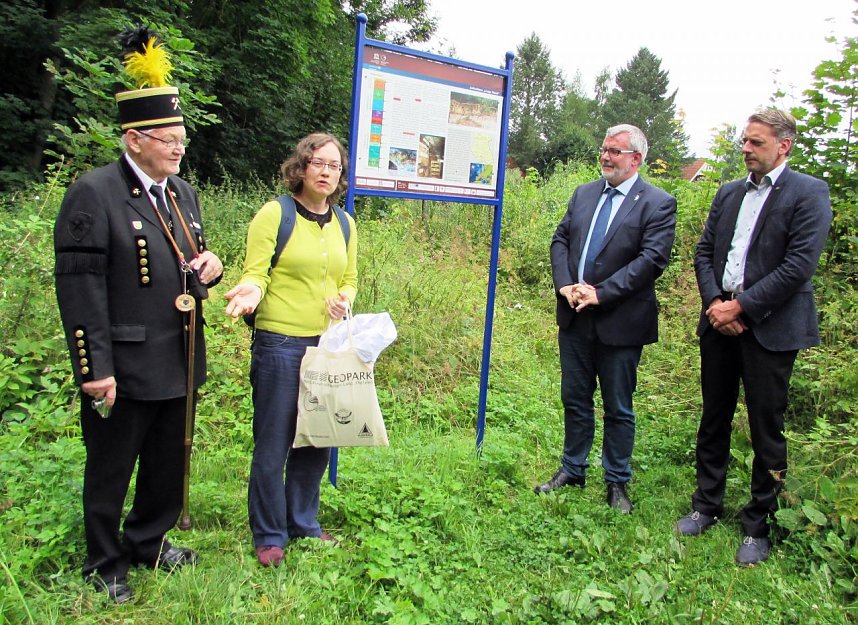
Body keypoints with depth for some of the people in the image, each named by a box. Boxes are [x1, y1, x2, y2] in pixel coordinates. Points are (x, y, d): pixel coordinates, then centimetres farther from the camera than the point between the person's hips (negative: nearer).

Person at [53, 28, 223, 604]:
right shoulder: (94, 193, -13)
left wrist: (210, 266, -3)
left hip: (179, 362, 7)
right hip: (124, 368, -7)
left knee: (169, 464, 20)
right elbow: (80, 287, -16)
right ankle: (106, 562, 33)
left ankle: (150, 540, 42)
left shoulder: (183, 192, 10)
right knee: (111, 470, 12)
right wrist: (94, 370, -18)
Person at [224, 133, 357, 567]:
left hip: (328, 344, 6)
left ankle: (304, 523, 32)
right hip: (279, 344, -5)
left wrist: (344, 299, -3)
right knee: (272, 444, 4)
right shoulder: (274, 214, -6)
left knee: (316, 440, 14)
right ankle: (269, 535, 21)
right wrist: (250, 292, -31)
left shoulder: (344, 224, 11)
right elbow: (256, 273, -9)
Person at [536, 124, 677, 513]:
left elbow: (652, 259, -15)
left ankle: (617, 483, 24)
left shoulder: (658, 203, -7)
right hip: (574, 317, 5)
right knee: (575, 400, 16)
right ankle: (572, 470, 32)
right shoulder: (584, 193, 10)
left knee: (619, 408, 8)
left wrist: (601, 293, -20)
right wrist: (564, 284, -9)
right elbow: (560, 240, 9)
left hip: (620, 321, -5)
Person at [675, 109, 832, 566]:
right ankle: (707, 506, 30)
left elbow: (799, 265, -15)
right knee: (713, 419, 14)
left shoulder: (807, 193, -6)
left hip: (769, 328, -6)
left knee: (766, 430, 4)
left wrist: (741, 306, -16)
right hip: (720, 321, 6)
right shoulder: (729, 193, 13)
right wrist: (714, 303, -5)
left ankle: (757, 526, 19)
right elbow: (704, 252, 11)